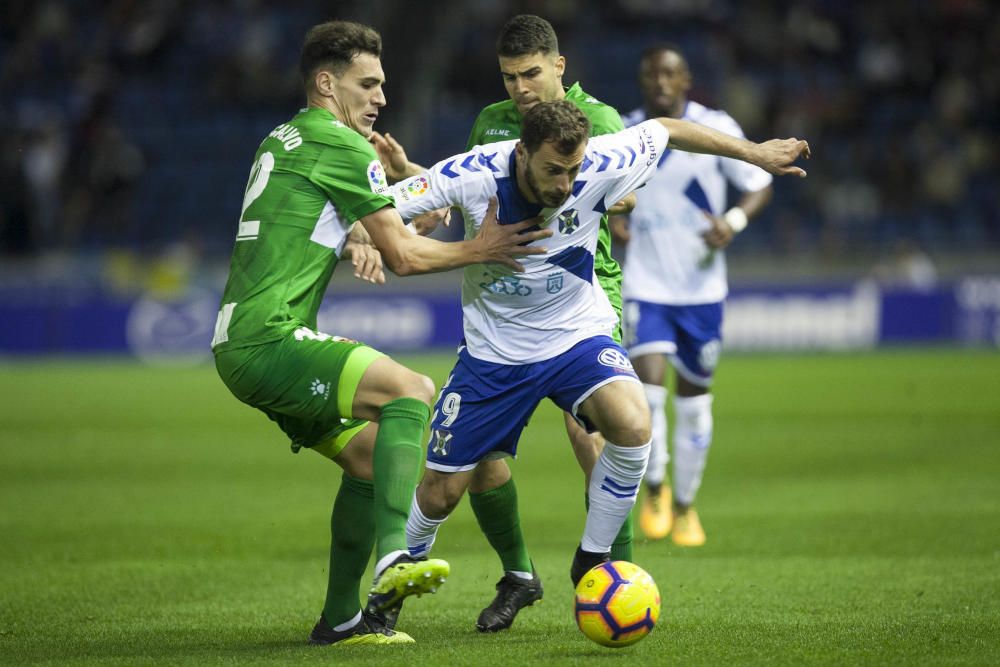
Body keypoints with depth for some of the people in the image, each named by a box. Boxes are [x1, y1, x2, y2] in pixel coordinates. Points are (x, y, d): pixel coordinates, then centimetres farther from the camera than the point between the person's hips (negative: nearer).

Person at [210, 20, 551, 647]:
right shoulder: (343, 146, -7)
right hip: (270, 340, -10)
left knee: (369, 454, 14)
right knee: (411, 390, -24)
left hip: (239, 347, 10)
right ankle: (395, 555, -41)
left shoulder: (280, 142, 22)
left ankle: (341, 618, 16)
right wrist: (478, 250, 7)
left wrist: (352, 243, 21)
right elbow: (405, 256, -6)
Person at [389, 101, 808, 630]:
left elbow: (665, 130, -3)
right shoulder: (472, 175, -24)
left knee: (633, 426, -29)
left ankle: (592, 560, -7)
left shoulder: (600, 166, -22)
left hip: (577, 336, 0)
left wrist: (755, 153, 5)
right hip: (493, 351, 0)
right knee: (440, 492, 3)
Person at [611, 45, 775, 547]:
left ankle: (685, 505, 25)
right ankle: (654, 489, 5)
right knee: (648, 386, -17)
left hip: (701, 286, 0)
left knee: (694, 400, 8)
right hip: (645, 285, 0)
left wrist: (733, 222, -18)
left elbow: (760, 187, 1)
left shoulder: (716, 129, -4)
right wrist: (612, 220, -4)